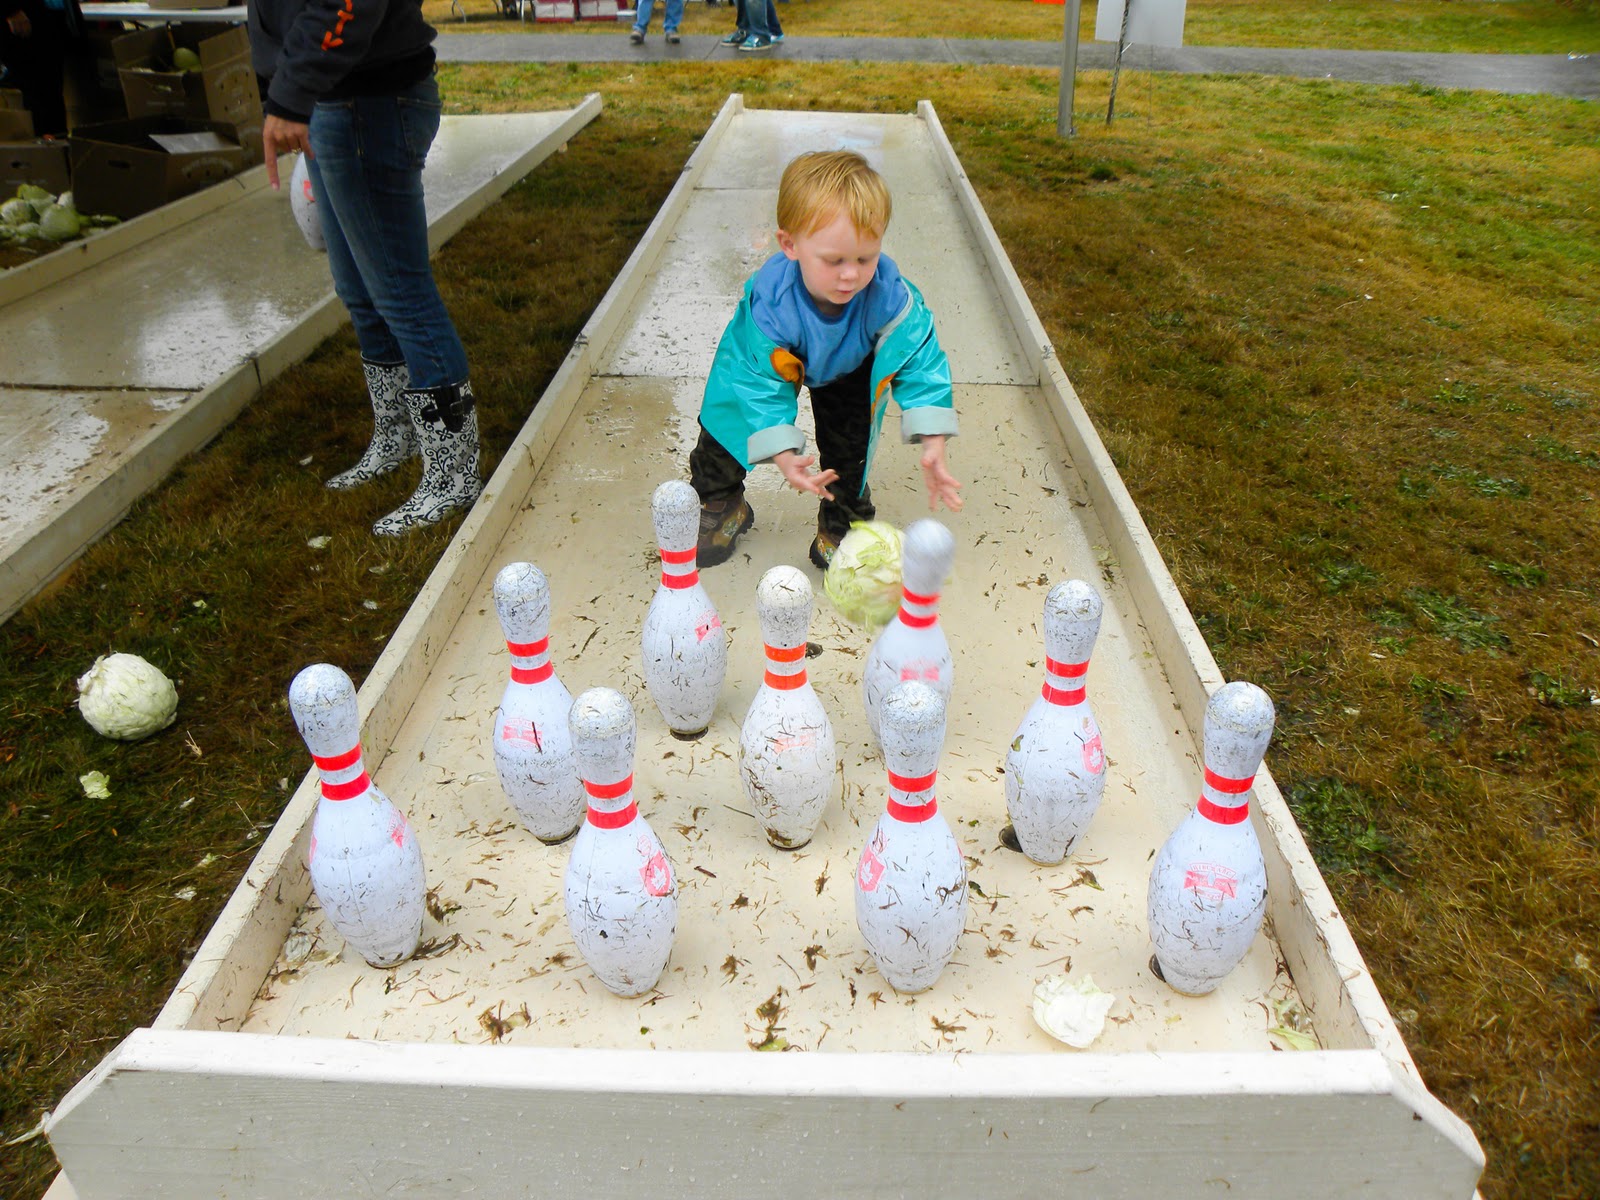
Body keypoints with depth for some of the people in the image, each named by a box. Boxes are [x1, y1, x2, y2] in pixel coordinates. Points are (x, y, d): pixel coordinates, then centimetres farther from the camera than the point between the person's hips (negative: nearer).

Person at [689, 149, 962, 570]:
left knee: (849, 438, -7)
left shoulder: (890, 294, -40)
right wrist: (783, 455, -49)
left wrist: (933, 444, -43)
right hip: (779, 357, 0)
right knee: (728, 413, -3)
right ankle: (719, 504, 23)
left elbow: (920, 362, -33)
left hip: (849, 366, 1)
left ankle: (843, 524, 19)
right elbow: (763, 382, -37)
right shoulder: (768, 303, -43)